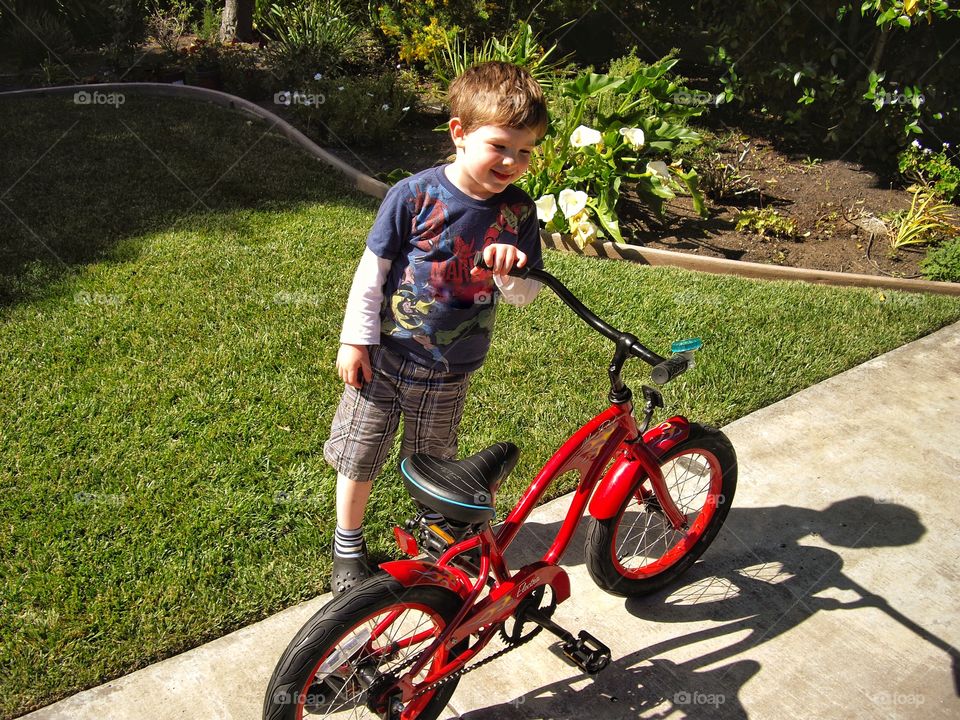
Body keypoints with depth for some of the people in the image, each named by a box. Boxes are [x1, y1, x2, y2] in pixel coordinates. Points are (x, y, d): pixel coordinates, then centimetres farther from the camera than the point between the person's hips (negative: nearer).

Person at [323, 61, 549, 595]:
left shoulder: (518, 212, -8)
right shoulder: (414, 196, -17)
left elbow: (524, 295, -4)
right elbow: (372, 271, -10)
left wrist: (511, 273, -27)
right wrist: (355, 340, -8)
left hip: (449, 371, 2)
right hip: (385, 355, -2)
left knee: (433, 461, 20)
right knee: (360, 454, 11)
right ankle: (348, 545, 35)